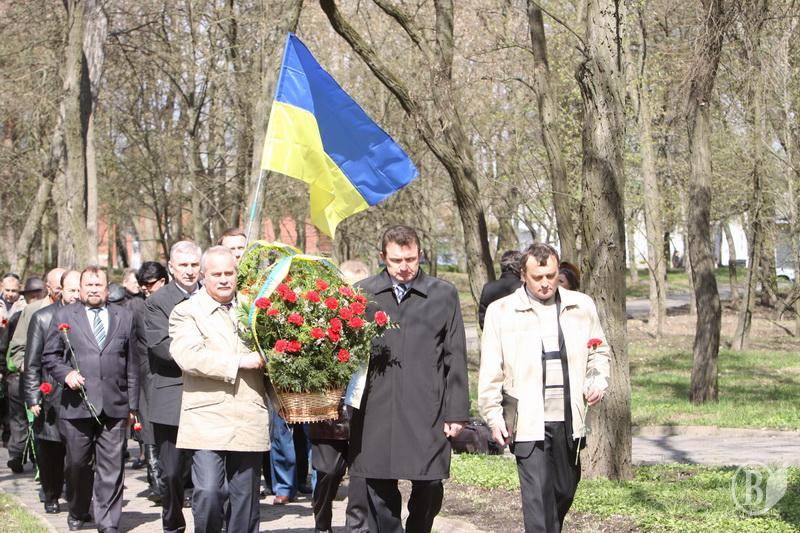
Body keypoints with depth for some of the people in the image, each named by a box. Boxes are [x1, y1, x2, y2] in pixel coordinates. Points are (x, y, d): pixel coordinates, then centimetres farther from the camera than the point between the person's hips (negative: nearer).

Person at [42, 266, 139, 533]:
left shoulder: (124, 317, 12)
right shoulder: (63, 316, 8)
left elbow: (131, 364, 12)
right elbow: (50, 356, 9)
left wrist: (132, 403, 10)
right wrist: (66, 373, -11)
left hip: (114, 406, 1)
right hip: (77, 406, -1)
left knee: (111, 467, -2)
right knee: (77, 463, 8)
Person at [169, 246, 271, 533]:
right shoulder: (187, 312, 1)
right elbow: (189, 357, -15)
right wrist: (239, 361, -16)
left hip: (249, 421, 4)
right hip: (208, 420, -4)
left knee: (245, 498, 8)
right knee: (208, 493, -13)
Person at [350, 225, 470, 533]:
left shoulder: (444, 295, 7)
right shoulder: (363, 293, 8)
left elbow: (455, 358, 7)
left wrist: (457, 412, 2)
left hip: (427, 413, -1)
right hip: (375, 412, 1)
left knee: (429, 487, -1)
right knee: (379, 492, 2)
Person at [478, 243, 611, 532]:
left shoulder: (582, 306, 8)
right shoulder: (501, 311, 0)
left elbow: (599, 351, 20)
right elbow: (490, 371, 2)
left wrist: (598, 380, 1)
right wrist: (493, 415, -4)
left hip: (569, 420, 4)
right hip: (527, 421, -4)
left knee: (565, 489, 14)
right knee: (538, 495, -10)